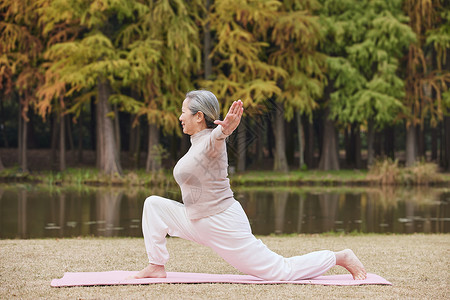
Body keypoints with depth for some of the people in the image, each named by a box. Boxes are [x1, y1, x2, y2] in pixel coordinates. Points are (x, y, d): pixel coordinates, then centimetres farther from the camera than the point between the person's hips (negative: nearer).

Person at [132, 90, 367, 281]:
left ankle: (340, 257, 10)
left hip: (223, 224, -9)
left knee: (280, 271, -4)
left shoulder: (210, 140, -23)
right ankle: (156, 267, 7)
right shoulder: (196, 142, 5)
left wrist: (224, 129, -66)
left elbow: (217, 137, -46)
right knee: (154, 205, 4)